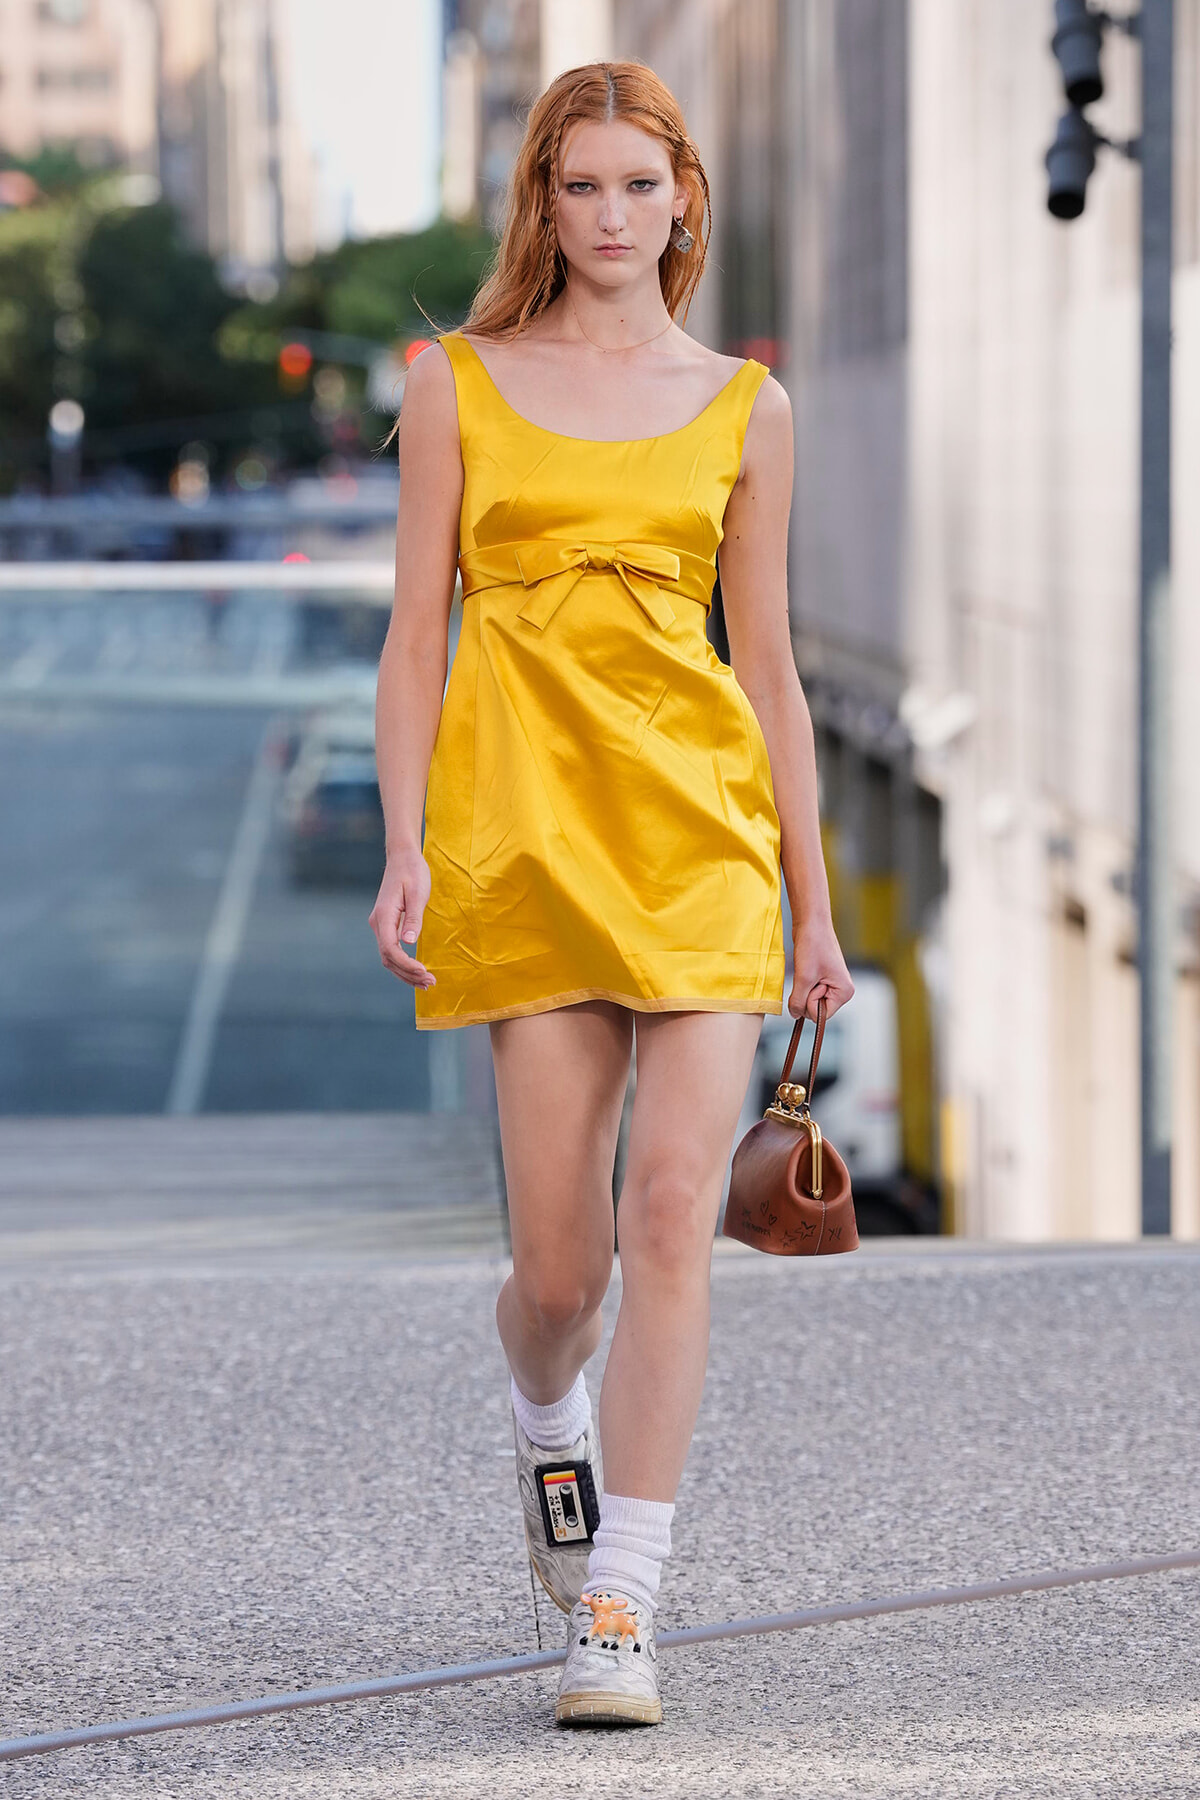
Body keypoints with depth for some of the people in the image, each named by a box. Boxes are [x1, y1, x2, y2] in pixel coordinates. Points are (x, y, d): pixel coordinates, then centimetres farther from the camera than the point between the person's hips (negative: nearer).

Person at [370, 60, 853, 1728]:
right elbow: (417, 630, 6)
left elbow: (767, 662, 12)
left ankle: (620, 1615, -9)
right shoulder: (459, 382, 8)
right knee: (558, 1261, -1)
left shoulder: (743, 406, 10)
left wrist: (813, 898, 10)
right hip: (523, 822, 0)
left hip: (700, 832, 1)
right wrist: (404, 844, -6)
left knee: (672, 1213, -12)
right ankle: (548, 1422, 36)